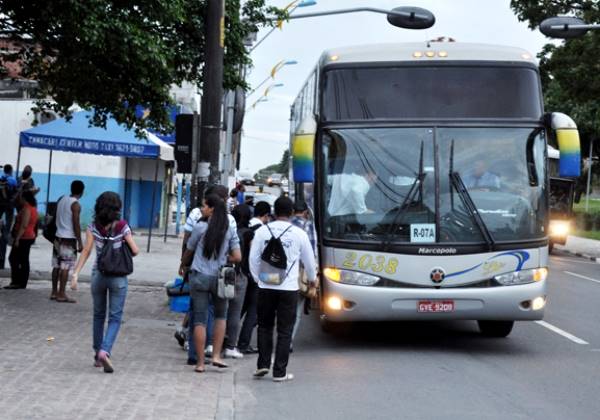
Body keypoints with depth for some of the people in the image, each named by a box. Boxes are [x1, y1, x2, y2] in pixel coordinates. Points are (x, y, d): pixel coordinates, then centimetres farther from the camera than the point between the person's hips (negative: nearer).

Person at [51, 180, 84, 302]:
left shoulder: (61, 199, 9)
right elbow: (76, 225, -15)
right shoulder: (75, 205, -13)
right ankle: (61, 294, -5)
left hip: (58, 237, 7)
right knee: (65, 267, -5)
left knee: (57, 266, 10)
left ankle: (54, 292, 15)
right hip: (69, 239, -7)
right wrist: (80, 242, -12)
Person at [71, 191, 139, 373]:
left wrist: (75, 274, -9)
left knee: (98, 315, 18)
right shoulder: (122, 227, -10)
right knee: (115, 317, 3)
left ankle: (98, 354, 23)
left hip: (98, 275, 2)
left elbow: (86, 252, -9)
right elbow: (135, 251, -10)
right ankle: (105, 351, -17)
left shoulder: (93, 227, -5)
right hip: (118, 277, -2)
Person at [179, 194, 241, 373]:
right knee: (220, 316, 21)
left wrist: (182, 266, 25)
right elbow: (237, 257, -1)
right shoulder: (230, 231, 1)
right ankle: (216, 356, 12)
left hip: (199, 276, -2)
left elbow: (189, 251, 6)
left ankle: (200, 362, 7)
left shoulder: (201, 227, -6)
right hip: (219, 278, 2)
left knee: (199, 320, 4)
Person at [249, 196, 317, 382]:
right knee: (284, 330, 5)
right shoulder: (299, 234, -2)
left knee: (265, 326, 16)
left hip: (266, 286, 2)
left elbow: (253, 259, 2)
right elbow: (309, 260, 8)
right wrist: (312, 279, 26)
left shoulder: (262, 231, 0)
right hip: (288, 288, -1)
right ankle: (280, 372, 6)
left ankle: (263, 364, 12)